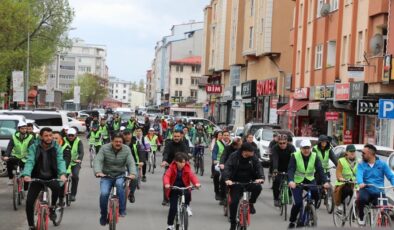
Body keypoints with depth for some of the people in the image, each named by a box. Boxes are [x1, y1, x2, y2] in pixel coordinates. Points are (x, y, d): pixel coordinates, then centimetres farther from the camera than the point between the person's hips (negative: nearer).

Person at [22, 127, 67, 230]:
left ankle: (52, 208, -6)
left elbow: (60, 161, -16)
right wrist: (26, 174, -37)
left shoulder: (56, 147, -5)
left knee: (57, 187, -33)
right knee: (29, 201, -9)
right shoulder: (34, 147, -8)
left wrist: (62, 173, -36)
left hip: (51, 177, -1)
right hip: (37, 178, 1)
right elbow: (30, 162, -18)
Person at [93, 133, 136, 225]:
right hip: (106, 176, 0)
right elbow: (97, 160, -19)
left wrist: (132, 174, -33)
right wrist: (98, 172, -38)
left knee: (119, 184, -33)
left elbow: (131, 163, -14)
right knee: (104, 194, -20)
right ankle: (103, 216, 5)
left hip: (120, 175, 0)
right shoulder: (104, 148, -10)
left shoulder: (126, 150, -6)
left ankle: (122, 210, -22)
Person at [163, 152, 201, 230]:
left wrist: (197, 183, -39)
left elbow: (192, 176, -19)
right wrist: (166, 184, -44)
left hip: (184, 188, 1)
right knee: (173, 208, -9)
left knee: (188, 194, -34)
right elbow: (166, 176, -23)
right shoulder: (172, 168, -10)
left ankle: (187, 206, -2)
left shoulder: (187, 168, -7)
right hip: (174, 189, -1)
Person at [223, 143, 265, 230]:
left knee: (258, 187, -29)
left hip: (248, 182, 1)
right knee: (234, 202, -10)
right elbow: (227, 167, -19)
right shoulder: (234, 156, -10)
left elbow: (259, 167, -10)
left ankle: (251, 203, -1)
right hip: (236, 183, -1)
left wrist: (261, 178, -30)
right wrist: (227, 179, -36)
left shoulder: (253, 157, -4)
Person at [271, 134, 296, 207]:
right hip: (279, 168, 0)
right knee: (276, 181, -16)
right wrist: (275, 170, -51)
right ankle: (276, 199, -1)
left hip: (288, 167, 1)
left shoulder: (291, 147, -21)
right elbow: (275, 159, -35)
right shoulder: (275, 148, -22)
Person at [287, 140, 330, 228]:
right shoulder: (295, 156, -15)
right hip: (297, 181, -2)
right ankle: (292, 221, 11)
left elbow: (320, 169, -17)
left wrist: (325, 181, -32)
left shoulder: (315, 156, -8)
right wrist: (291, 181, -42)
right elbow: (291, 169, -23)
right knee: (297, 203, -14)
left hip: (309, 180, 2)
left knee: (316, 194, -25)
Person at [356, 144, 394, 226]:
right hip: (366, 190, 0)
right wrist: (360, 183, -36)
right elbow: (359, 175, -13)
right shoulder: (361, 165, 7)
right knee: (362, 198, -34)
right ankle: (361, 217, -7)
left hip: (379, 191, 0)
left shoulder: (382, 164, 7)